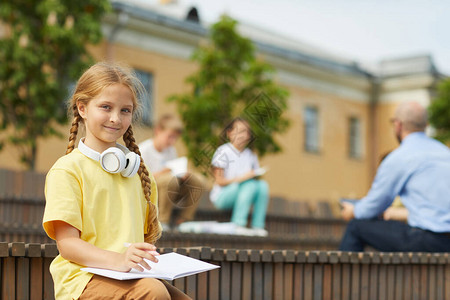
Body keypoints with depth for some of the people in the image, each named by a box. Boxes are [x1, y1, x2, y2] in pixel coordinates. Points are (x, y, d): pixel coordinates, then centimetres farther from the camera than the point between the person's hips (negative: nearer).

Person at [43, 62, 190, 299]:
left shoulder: (133, 168, 21)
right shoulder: (68, 169, -2)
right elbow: (66, 243, -11)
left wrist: (147, 255, 3)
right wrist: (118, 260, -27)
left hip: (131, 277, 6)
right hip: (83, 277, -6)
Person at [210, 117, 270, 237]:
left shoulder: (250, 155, 9)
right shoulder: (223, 152, -8)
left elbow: (255, 177, 9)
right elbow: (219, 181, -13)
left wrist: (255, 176, -15)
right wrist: (241, 178, -24)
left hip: (240, 196, 6)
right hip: (221, 196, -6)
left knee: (262, 184, -20)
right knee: (250, 184, -30)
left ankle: (258, 226, -20)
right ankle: (238, 225, -33)